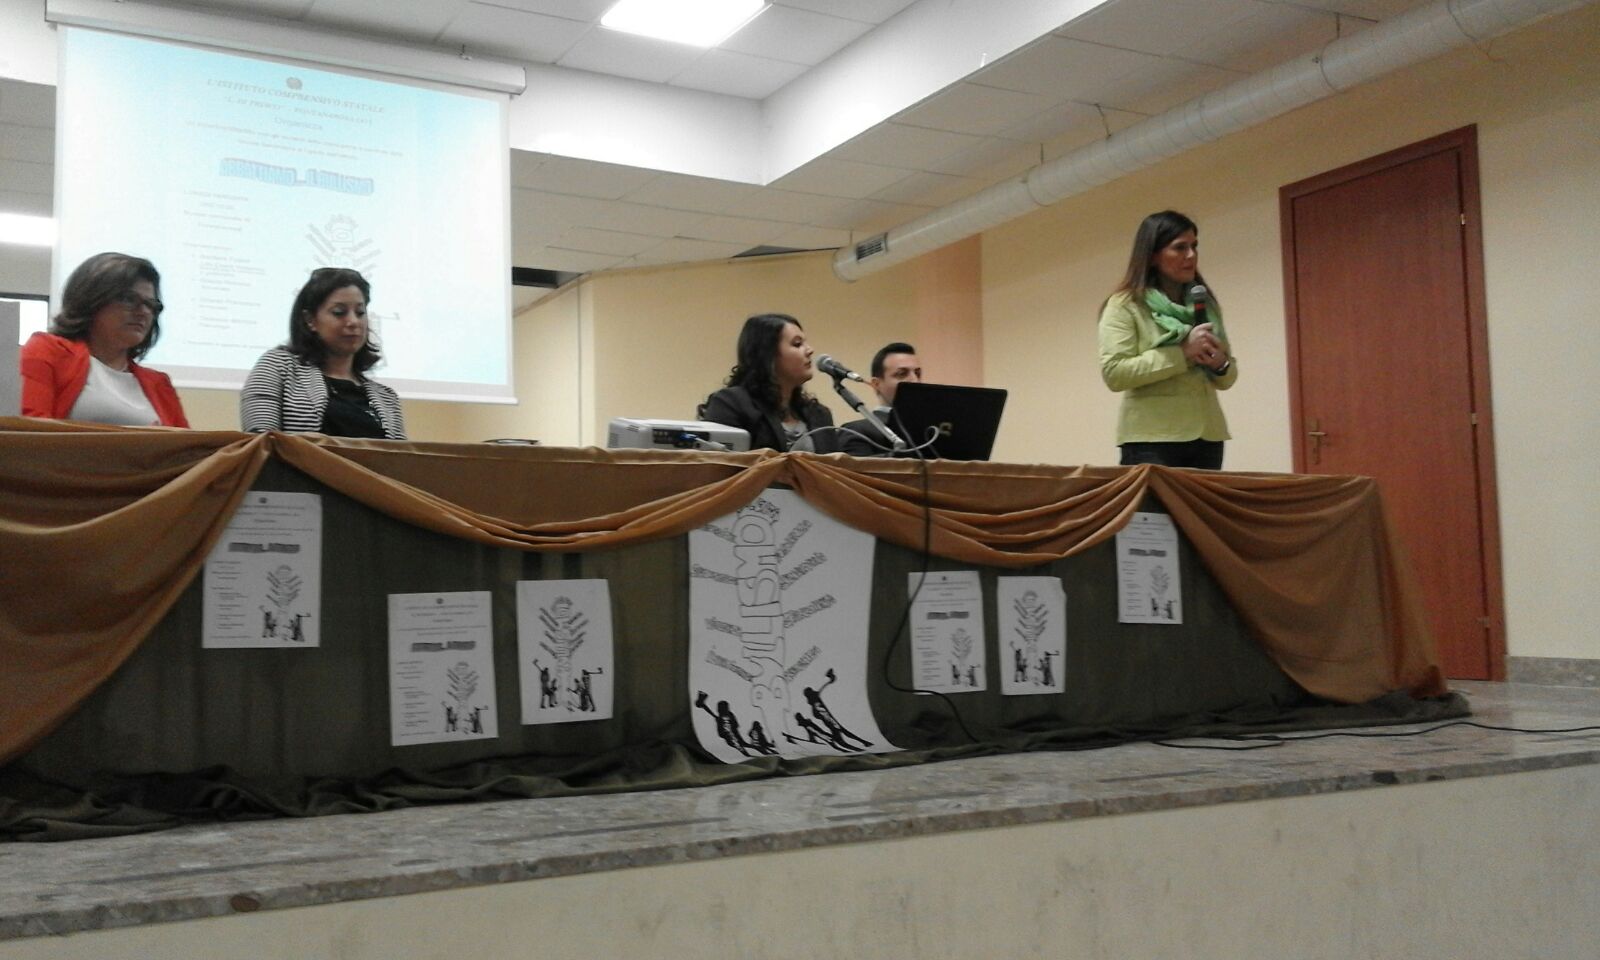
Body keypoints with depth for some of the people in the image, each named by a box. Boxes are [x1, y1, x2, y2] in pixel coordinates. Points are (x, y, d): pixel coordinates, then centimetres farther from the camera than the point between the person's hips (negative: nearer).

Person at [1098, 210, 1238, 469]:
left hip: (1207, 436, 5)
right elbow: (1114, 373, -14)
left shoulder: (1206, 304, 15)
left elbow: (1227, 378, 19)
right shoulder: (1125, 305, -1)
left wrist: (1220, 364, -5)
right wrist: (1182, 353, -17)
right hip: (1152, 439, -5)